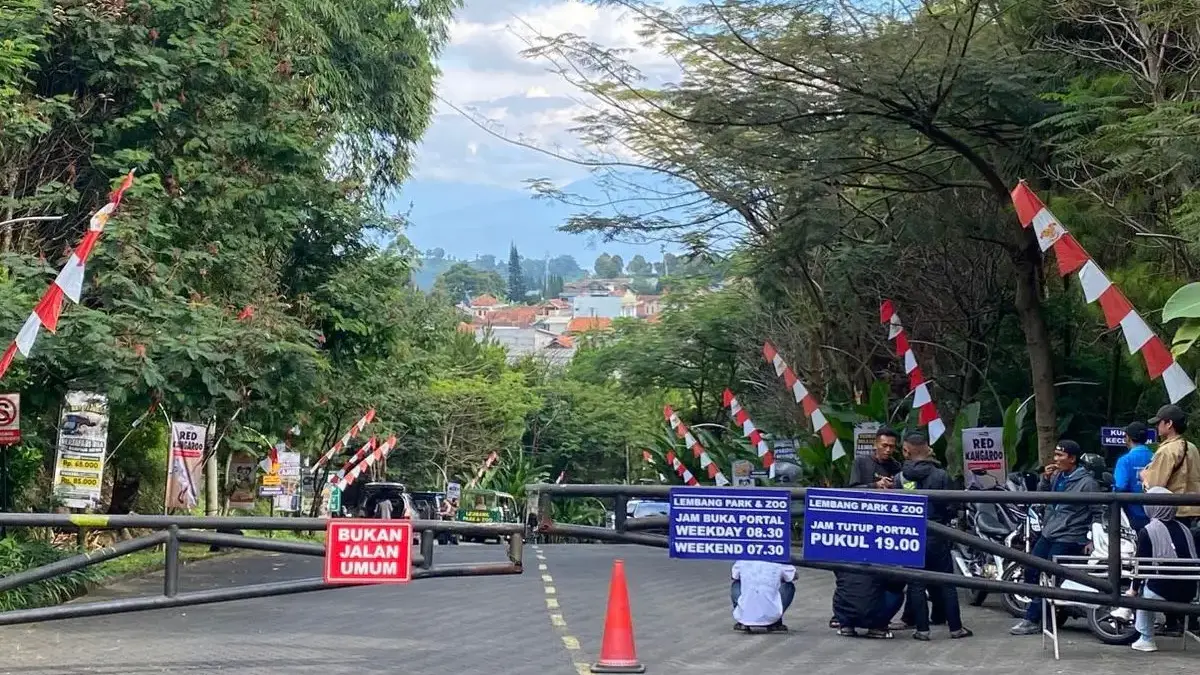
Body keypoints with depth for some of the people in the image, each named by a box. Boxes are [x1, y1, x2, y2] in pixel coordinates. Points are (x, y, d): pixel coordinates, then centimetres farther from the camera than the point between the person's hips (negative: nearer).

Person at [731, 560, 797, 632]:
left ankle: (742, 623, 16)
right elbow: (793, 576, 23)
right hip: (771, 618, -1)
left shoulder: (742, 562, 6)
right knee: (790, 586, 20)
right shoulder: (778, 565, 3)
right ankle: (776, 623, 14)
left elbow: (733, 576, 28)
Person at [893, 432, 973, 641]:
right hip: (937, 537, 0)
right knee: (946, 583, 8)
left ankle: (922, 629, 6)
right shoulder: (941, 475, -7)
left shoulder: (899, 478, -6)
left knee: (916, 585, 6)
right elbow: (950, 507, -5)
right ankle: (955, 627, 12)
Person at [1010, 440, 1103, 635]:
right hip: (1048, 533, 8)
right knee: (1031, 571, 7)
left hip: (1068, 538, -8)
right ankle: (1039, 611, 21)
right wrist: (1045, 479, -1)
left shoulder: (1087, 482, -11)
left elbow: (1098, 513, -8)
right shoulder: (1057, 476, 8)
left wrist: (1092, 539, -11)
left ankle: (1032, 620, -5)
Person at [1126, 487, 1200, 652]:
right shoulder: (1183, 529, 13)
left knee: (1142, 594, 24)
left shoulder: (1147, 531, -2)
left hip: (1163, 592, -5)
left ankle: (1146, 640, 19)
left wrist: (1134, 589, 14)